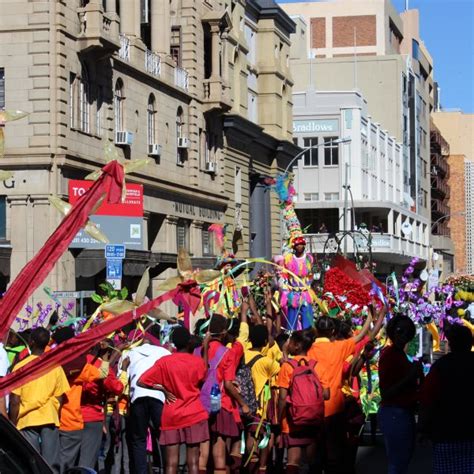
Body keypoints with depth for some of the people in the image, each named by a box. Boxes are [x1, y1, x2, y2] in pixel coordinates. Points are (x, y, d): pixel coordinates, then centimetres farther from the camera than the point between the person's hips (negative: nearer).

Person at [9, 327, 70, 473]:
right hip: (50, 419, 2)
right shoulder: (56, 367, 2)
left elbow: (14, 401, -6)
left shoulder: (20, 367, -5)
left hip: (27, 420, -2)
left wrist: (12, 424, 2)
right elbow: (59, 398, 4)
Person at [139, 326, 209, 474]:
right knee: (193, 462, 2)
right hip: (194, 415, 0)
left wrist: (162, 389, 3)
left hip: (171, 416, 1)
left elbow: (141, 382, -6)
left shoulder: (164, 362, -4)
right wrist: (205, 349, 22)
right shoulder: (198, 361, -4)